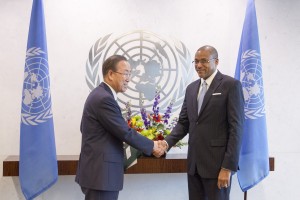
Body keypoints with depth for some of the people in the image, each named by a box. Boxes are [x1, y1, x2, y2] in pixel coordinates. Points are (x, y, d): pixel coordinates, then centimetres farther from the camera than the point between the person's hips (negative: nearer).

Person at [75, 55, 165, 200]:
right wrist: (152, 146, -6)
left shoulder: (100, 94, 12)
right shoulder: (104, 99, -20)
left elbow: (83, 128, 20)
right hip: (100, 173, -10)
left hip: (97, 170, 10)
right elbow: (125, 133, -19)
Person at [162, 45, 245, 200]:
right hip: (194, 162, 6)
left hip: (217, 163, -6)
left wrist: (228, 167, -16)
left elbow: (236, 128, -11)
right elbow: (183, 122, 13)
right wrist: (167, 142, -6)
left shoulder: (231, 85, -6)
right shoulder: (191, 88, 13)